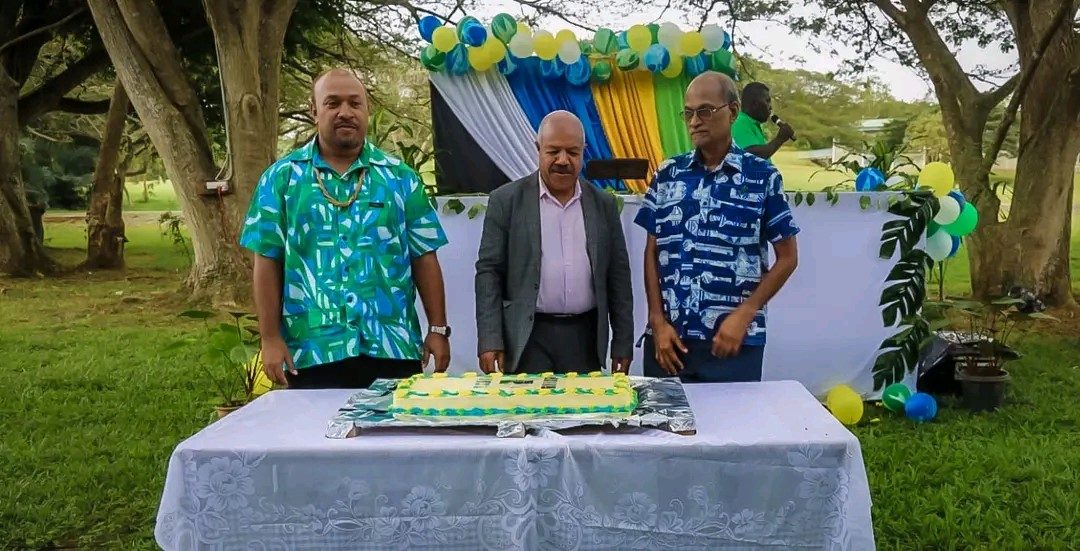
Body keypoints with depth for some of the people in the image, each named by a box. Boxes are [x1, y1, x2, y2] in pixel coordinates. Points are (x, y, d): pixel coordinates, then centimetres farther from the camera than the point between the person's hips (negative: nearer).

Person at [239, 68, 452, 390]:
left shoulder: (399, 176, 6)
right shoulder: (282, 177, 4)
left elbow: (424, 257, 5)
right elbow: (268, 262, 2)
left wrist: (438, 329, 0)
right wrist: (270, 338, -4)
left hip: (392, 347, 1)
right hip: (312, 350, -1)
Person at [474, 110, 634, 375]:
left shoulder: (603, 204, 7)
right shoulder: (507, 200, -1)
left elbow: (618, 274, 9)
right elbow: (489, 271, -2)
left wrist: (623, 343, 6)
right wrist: (490, 341, -9)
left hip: (585, 335, 3)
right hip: (529, 337, -2)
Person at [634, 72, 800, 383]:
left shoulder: (762, 176, -1)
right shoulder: (667, 174, 6)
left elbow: (787, 257, 1)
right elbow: (652, 252, 8)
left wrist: (744, 315, -8)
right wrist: (658, 321, -1)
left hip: (735, 340, -2)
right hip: (669, 336, 2)